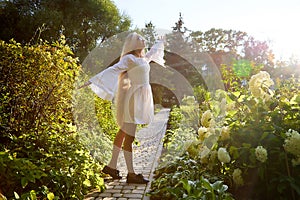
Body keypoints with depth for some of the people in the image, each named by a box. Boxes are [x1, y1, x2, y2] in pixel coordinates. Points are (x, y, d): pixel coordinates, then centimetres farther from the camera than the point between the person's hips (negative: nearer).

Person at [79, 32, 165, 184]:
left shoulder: (142, 59, 18)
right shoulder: (129, 59, -9)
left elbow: (152, 53, 40)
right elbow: (112, 70, -19)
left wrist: (160, 43, 58)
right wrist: (92, 81, -26)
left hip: (139, 100, 9)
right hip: (131, 99, -9)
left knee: (123, 132, 13)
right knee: (129, 137, -6)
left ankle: (111, 166, 23)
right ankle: (131, 174, 0)